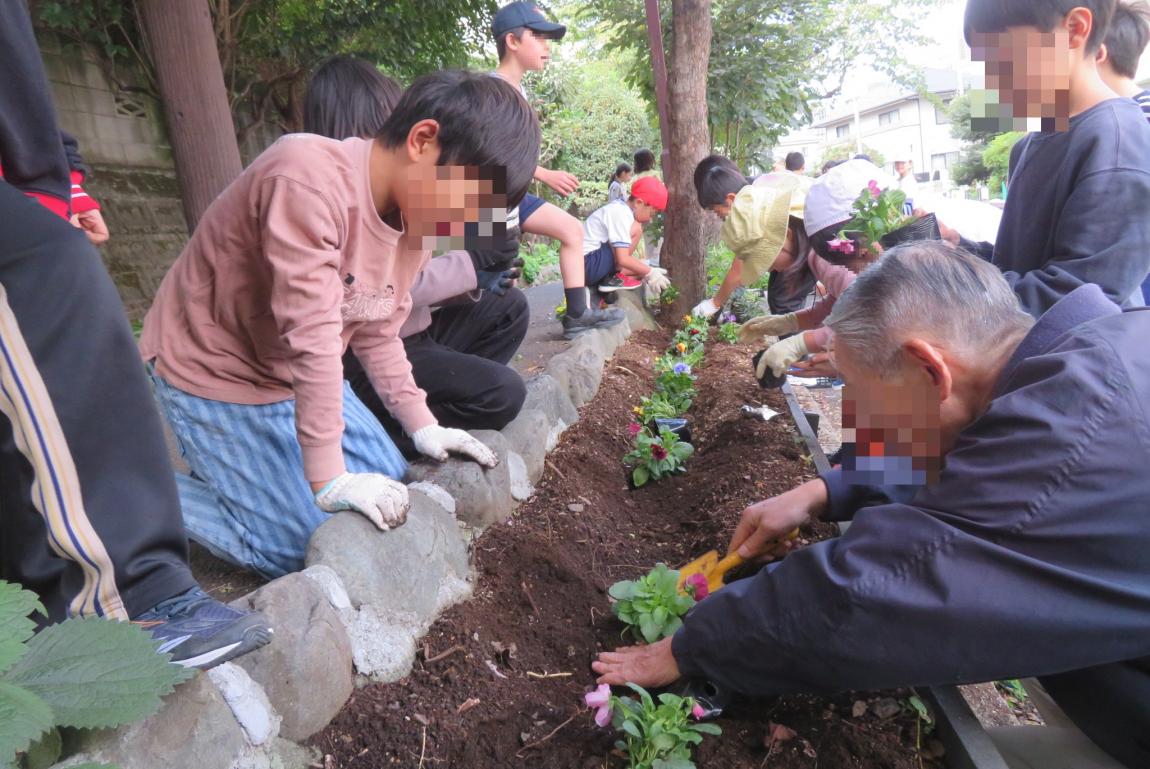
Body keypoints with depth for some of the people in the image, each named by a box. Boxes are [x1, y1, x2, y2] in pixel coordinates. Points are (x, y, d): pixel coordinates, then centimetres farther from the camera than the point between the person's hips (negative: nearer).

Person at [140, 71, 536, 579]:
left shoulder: (416, 215, -4)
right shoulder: (310, 178, -31)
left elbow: (377, 333, 3)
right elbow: (312, 336, -33)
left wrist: (421, 425, -2)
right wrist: (329, 479, -29)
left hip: (299, 376, 8)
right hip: (213, 374, -8)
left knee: (390, 481, 8)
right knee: (310, 546, -10)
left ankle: (232, 469, 21)